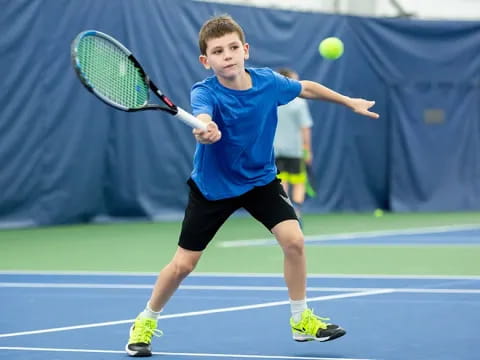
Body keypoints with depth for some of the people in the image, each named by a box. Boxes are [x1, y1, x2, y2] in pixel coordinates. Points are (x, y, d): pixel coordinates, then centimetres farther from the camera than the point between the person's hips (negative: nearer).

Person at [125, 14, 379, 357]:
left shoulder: (268, 81, -14)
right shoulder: (206, 92, -27)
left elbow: (306, 87, 8)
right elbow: (202, 116, -52)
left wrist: (349, 101, 17)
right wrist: (204, 131, -76)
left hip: (261, 178, 3)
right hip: (213, 185, -3)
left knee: (294, 240, -15)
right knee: (182, 265, -1)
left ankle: (302, 319, 5)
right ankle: (146, 322, 23)